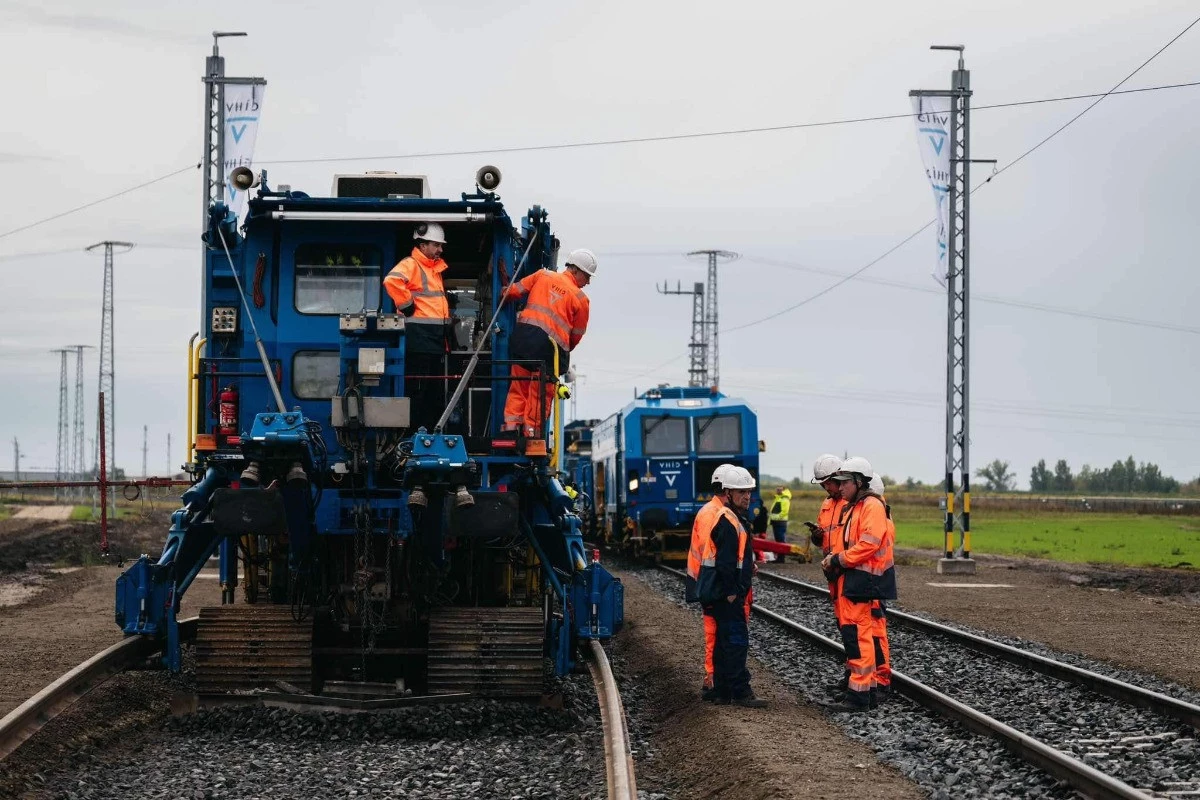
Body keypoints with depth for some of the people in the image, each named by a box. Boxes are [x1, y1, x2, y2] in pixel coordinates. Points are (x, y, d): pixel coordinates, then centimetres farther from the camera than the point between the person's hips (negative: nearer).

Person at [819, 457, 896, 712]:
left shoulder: (872, 506, -12)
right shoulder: (851, 508, 20)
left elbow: (868, 544, -21)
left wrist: (838, 560, -15)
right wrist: (833, 561, 5)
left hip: (864, 580, -11)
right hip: (851, 577, 11)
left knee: (857, 635, -11)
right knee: (853, 634, 13)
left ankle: (859, 695, -11)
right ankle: (867, 689, 19)